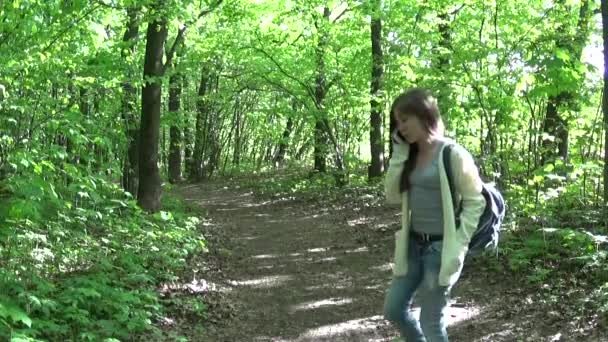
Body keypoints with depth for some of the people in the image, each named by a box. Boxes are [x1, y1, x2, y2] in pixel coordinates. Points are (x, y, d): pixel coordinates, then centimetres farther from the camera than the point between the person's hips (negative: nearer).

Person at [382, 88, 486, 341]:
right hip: (412, 245, 8)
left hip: (440, 248, -7)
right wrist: (399, 153, -4)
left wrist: (458, 247, -17)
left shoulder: (452, 154, -14)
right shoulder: (411, 155, 8)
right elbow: (393, 196, 3)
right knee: (393, 310, 13)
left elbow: (475, 202, -12)